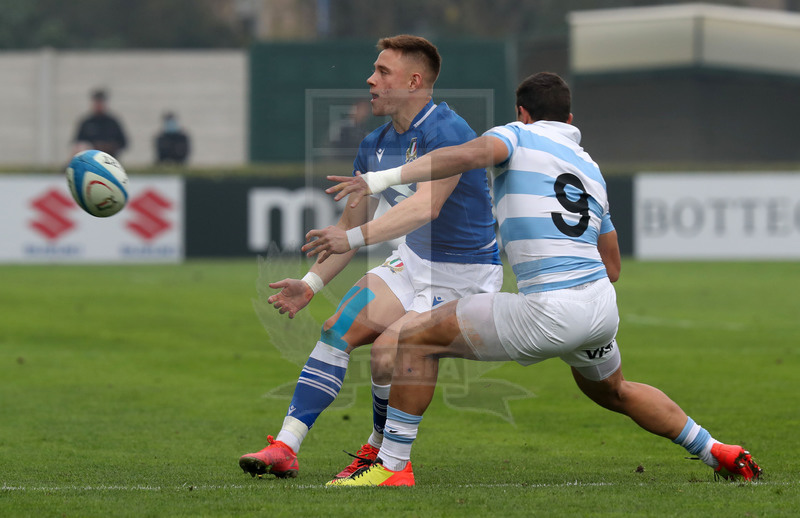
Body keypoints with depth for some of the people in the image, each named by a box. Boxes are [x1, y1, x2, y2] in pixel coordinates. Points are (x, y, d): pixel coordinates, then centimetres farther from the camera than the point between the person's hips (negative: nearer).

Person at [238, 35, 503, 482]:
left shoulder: (447, 133, -25)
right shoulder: (376, 145, 3)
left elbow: (427, 206, -40)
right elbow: (352, 225, 12)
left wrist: (356, 236, -48)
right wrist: (311, 284, 2)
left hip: (465, 276, -8)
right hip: (414, 262, 8)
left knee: (387, 353, -22)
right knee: (338, 331, -7)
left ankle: (382, 454, 4)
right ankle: (285, 448, -8)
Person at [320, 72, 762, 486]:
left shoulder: (518, 136, 6)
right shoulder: (591, 169, 24)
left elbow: (469, 154, -19)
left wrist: (384, 178, -26)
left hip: (550, 313, -7)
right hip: (602, 306, 7)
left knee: (416, 335, 2)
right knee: (612, 392, 37)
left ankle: (393, 465, -2)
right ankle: (715, 451, 41)